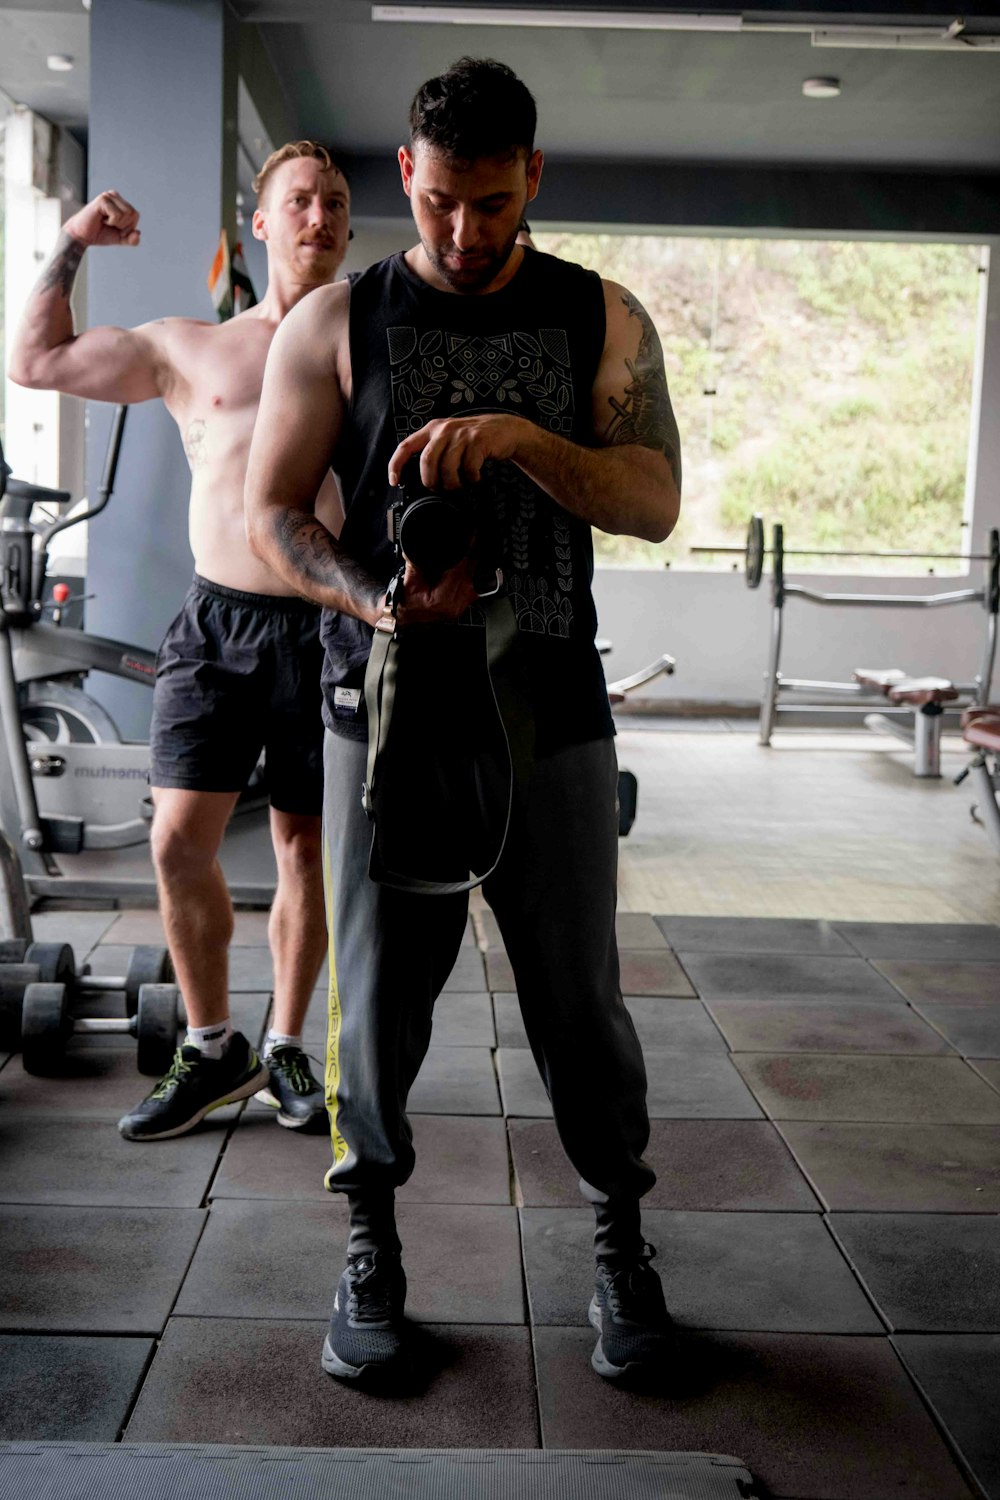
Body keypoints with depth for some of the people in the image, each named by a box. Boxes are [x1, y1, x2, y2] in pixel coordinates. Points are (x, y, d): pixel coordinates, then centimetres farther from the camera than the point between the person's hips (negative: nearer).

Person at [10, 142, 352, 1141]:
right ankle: (211, 1051, 14)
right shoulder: (189, 350, 11)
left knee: (306, 849, 6)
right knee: (179, 841, -5)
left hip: (326, 627, 0)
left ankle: (284, 1051, 23)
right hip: (219, 619, 1)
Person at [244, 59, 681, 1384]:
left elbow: (655, 501, -4)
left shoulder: (602, 320, 5)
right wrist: (373, 603, -18)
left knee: (580, 997, 5)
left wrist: (519, 436, -20)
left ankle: (621, 1239, 26)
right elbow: (271, 509, 1)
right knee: (377, 993, 5)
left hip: (554, 716, 0)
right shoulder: (336, 321, 3)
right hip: (389, 711, 0)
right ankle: (371, 1248, 25)